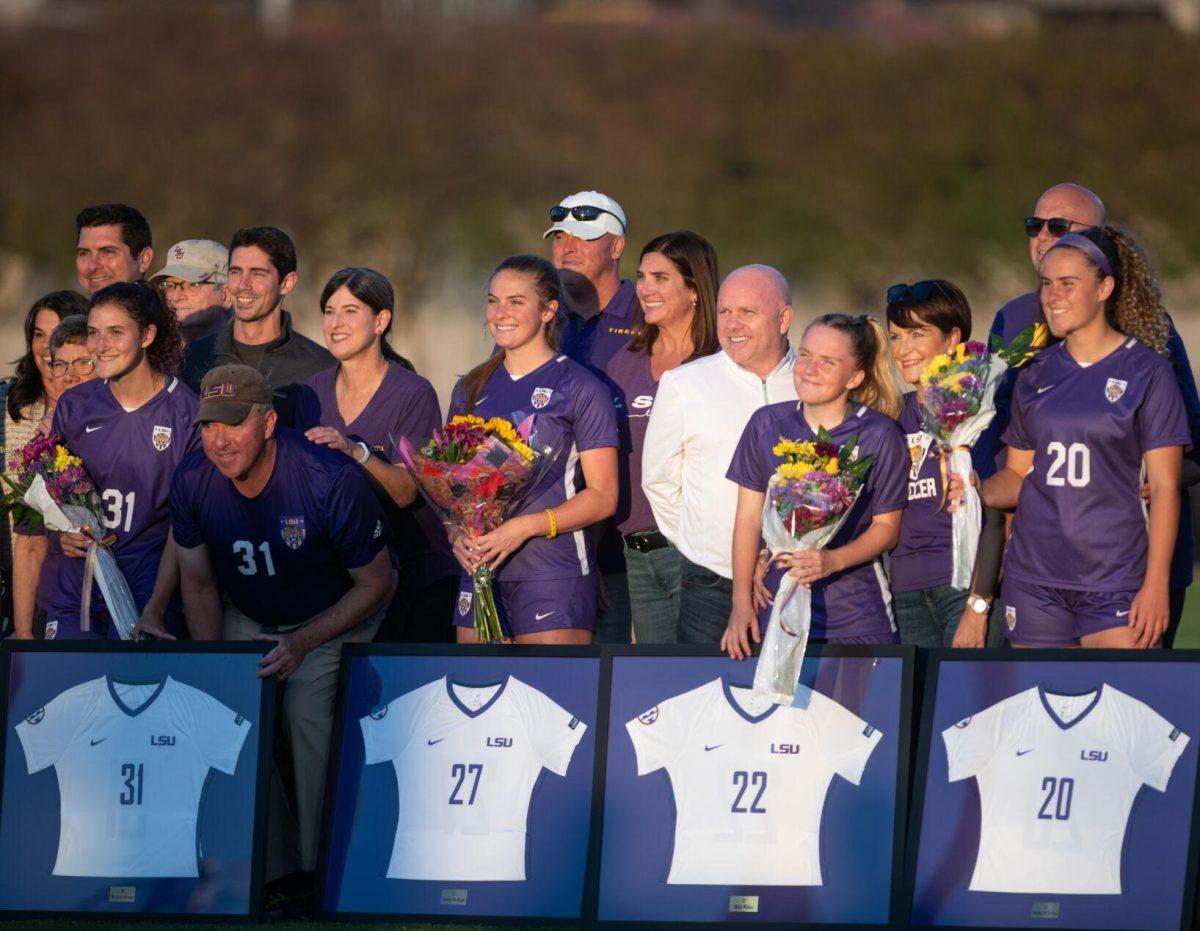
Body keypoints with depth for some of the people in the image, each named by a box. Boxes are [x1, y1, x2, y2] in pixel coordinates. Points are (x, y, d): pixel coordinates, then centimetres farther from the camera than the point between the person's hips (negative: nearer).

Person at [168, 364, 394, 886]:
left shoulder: (330, 481, -31)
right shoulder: (192, 481, -17)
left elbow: (376, 584, -18)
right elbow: (198, 583, -2)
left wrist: (304, 642, -25)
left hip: (334, 619, -4)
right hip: (247, 618, 4)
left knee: (309, 714, -22)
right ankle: (266, 867, 3)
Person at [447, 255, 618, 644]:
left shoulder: (581, 389, -1)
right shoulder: (470, 390, 16)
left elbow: (602, 496, -4)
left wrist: (523, 527, -16)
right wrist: (456, 535, -4)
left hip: (555, 575, -5)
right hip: (480, 571, 5)